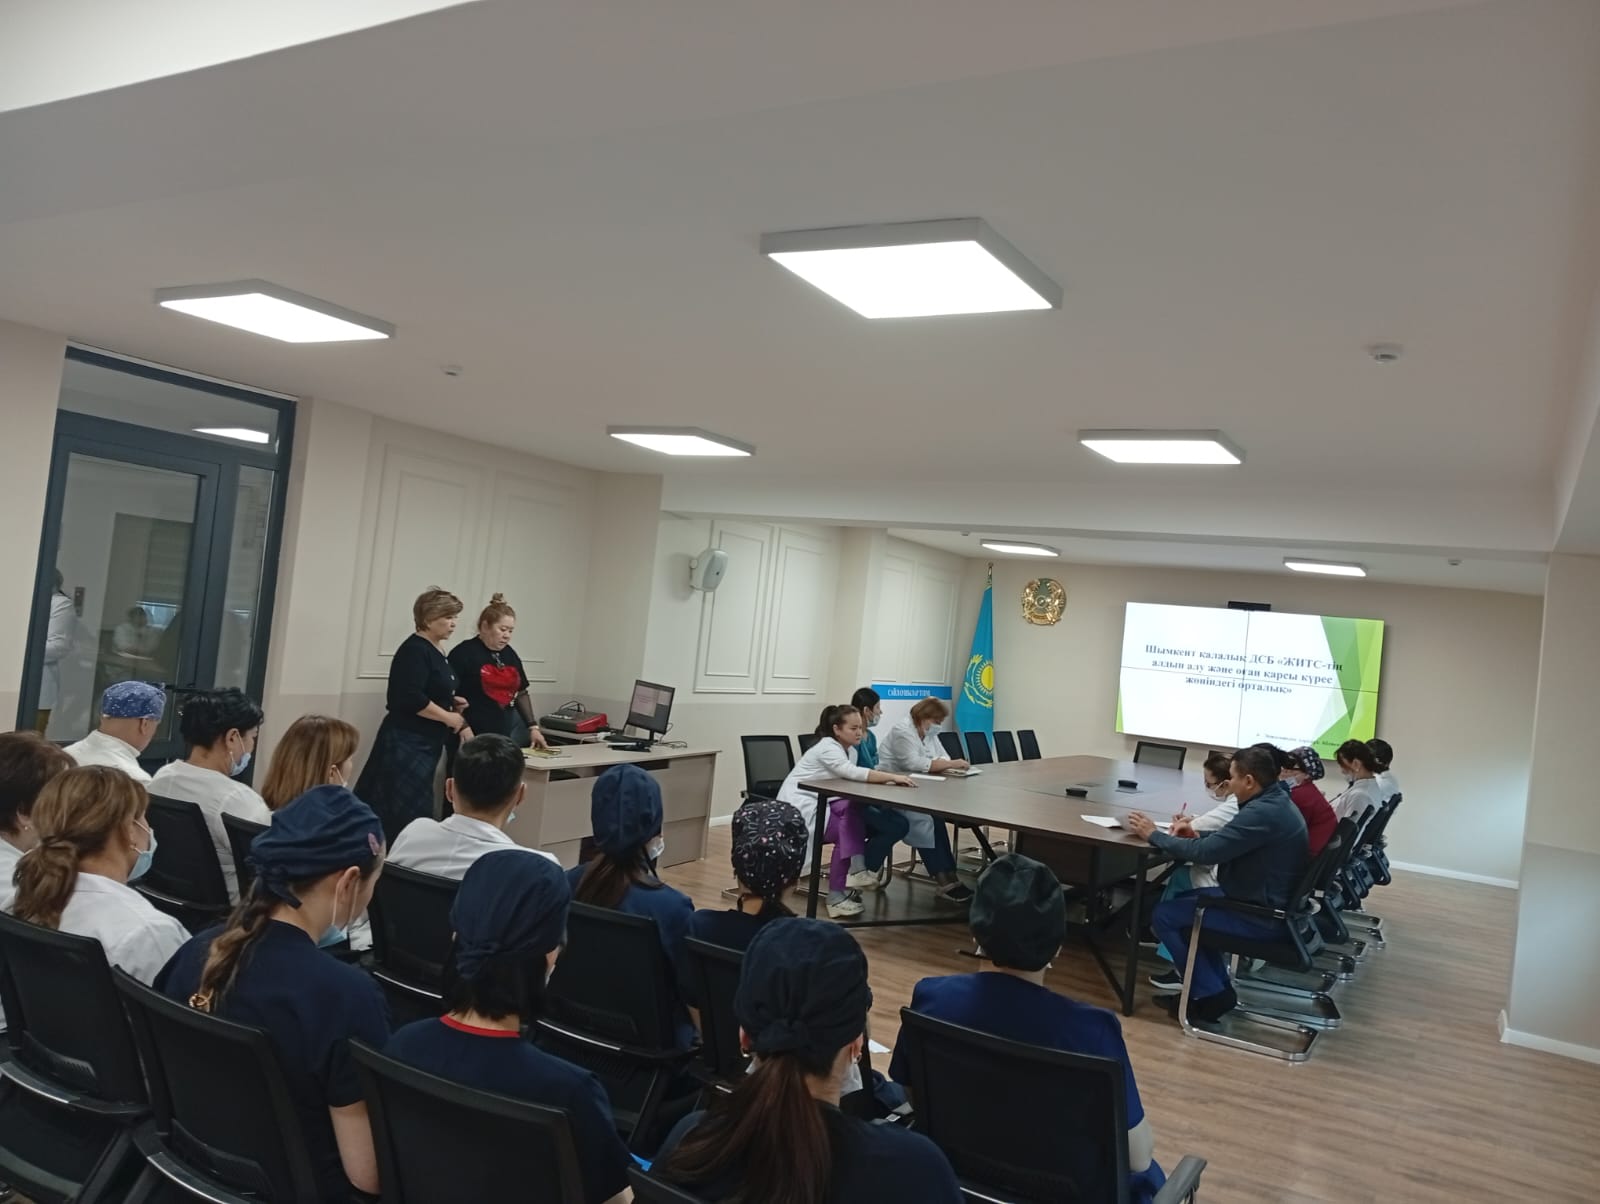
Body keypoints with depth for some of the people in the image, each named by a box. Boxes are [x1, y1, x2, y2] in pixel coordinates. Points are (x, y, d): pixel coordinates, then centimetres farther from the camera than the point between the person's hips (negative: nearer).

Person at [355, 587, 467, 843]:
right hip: (407, 742, -9)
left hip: (424, 743, 9)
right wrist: (449, 718, -15)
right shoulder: (415, 650, -15)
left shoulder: (435, 650, 12)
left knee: (414, 811, 12)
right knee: (405, 814, -8)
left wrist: (450, 702, 9)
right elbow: (411, 699, -24)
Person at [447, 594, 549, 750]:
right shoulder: (464, 653, -7)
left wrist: (533, 726, 13)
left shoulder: (510, 654, 13)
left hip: (504, 736, 6)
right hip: (473, 738, -6)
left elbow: (521, 693, 21)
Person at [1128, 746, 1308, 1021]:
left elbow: (1206, 852, -27)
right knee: (1185, 900, 23)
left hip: (1261, 914, -11)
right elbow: (1225, 842, 18)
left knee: (1163, 915, -6)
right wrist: (1197, 834, 1)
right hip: (1268, 901, 11)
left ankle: (1210, 995, 2)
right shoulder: (1276, 801, 7)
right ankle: (1216, 986, 19)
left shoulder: (1263, 812, -27)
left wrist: (1154, 836, -15)